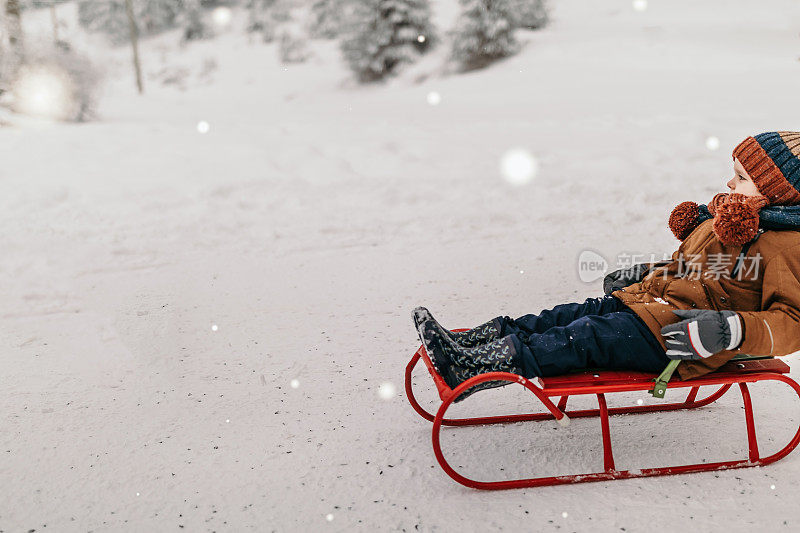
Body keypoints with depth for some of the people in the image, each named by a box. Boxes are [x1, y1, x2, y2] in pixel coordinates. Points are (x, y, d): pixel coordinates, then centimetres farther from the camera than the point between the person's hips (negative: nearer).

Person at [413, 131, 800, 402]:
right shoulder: (734, 218, 16)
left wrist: (730, 331, -32)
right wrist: (644, 274, 25)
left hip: (677, 336, -9)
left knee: (585, 337, -22)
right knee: (563, 318, -4)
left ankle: (469, 368, -27)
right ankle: (468, 343, -8)